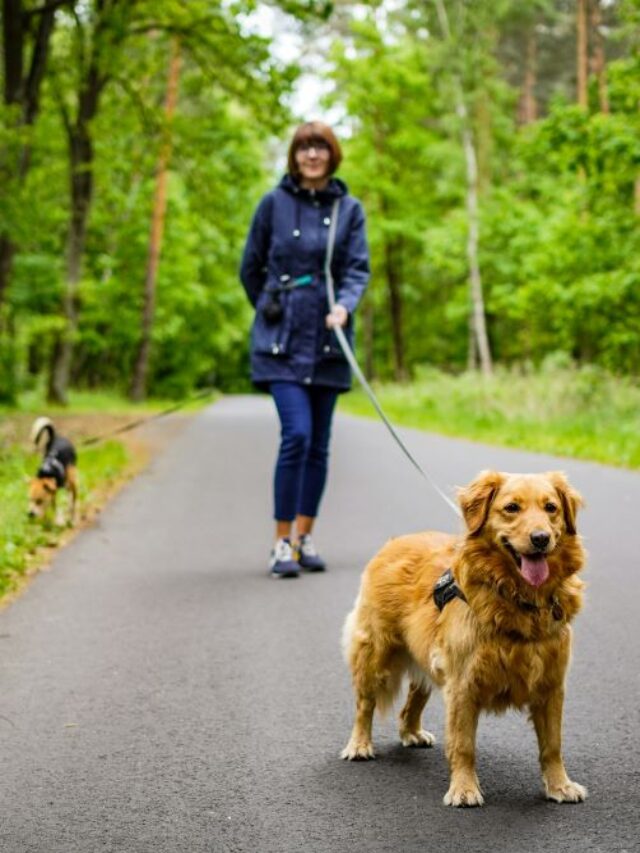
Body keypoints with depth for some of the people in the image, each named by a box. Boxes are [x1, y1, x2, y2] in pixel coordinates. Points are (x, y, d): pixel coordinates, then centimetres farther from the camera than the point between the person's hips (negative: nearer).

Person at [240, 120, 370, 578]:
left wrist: (344, 306, -19)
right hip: (281, 343, -3)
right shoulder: (274, 204, 2)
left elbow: (358, 269, -1)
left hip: (328, 343, 3)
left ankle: (305, 536, 21)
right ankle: (282, 543, -6)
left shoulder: (349, 209, 6)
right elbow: (250, 268, 10)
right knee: (296, 434, -15)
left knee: (319, 445, 8)